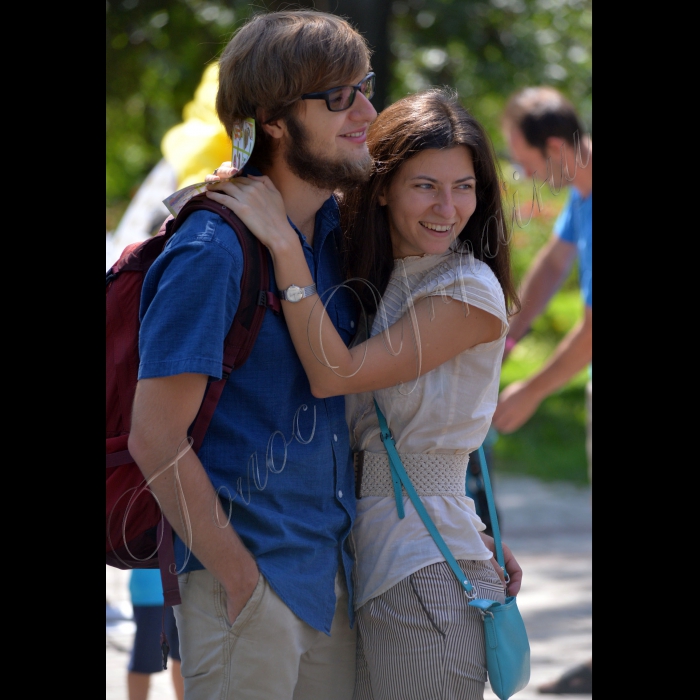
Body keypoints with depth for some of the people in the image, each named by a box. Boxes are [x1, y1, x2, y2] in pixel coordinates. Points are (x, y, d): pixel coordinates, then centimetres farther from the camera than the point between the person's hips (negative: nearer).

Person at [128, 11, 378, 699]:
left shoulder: (335, 230, 9)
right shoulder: (212, 250, -16)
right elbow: (156, 438, -18)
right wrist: (241, 580, -15)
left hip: (331, 571, 8)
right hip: (248, 577, -8)